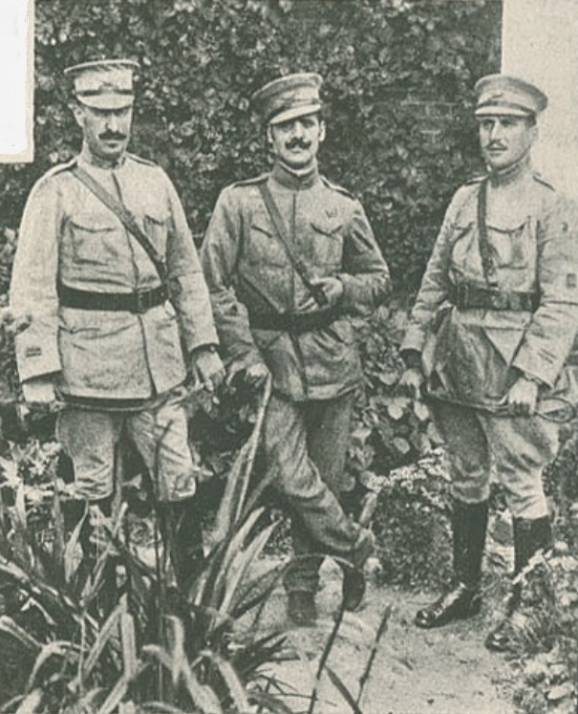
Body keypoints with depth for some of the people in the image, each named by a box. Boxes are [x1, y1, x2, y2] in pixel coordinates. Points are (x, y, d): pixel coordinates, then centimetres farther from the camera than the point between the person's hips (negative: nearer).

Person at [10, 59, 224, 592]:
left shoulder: (155, 181, 11)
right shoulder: (55, 192, -2)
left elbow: (187, 271, 15)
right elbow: (32, 290, -6)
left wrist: (203, 345, 8)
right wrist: (38, 372, -14)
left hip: (160, 363, 4)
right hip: (88, 363, -3)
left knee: (180, 485, 5)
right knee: (92, 494, 5)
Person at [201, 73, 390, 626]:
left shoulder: (343, 207, 6)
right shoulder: (239, 201, -1)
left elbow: (378, 279, 17)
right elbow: (214, 284, -3)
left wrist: (342, 287, -5)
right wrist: (245, 353, -8)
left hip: (332, 359, 2)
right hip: (271, 361, -2)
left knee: (326, 478, 7)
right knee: (292, 478, -11)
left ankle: (304, 582, 25)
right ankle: (355, 544, 13)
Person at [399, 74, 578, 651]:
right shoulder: (464, 200, 11)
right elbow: (434, 283, 14)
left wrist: (531, 373, -19)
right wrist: (414, 354, 9)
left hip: (511, 371, -6)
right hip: (453, 365, 6)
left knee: (522, 486, 1)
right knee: (465, 479, 15)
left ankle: (528, 606, 13)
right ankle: (465, 587, 29)